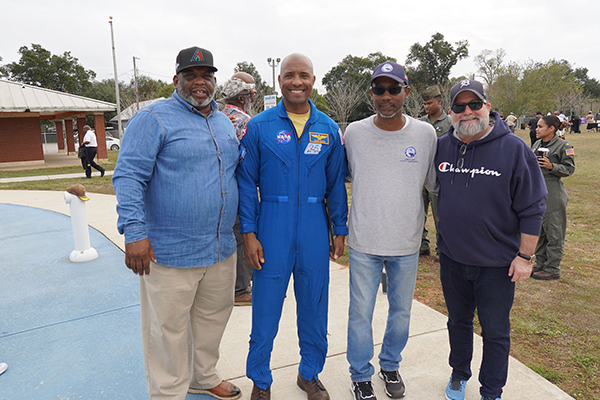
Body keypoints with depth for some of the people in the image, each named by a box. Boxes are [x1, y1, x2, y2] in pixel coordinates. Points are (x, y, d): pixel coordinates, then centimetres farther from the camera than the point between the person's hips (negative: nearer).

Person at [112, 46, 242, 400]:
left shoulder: (224, 122, 13)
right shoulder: (154, 118, -8)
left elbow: (239, 168, 23)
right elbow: (128, 176, -14)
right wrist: (134, 232, -23)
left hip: (221, 248, 7)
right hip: (170, 252, -7)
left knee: (213, 318, 21)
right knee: (169, 330, 6)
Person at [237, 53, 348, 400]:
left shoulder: (329, 129, 6)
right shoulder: (259, 126, 0)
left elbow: (336, 184, 9)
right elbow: (247, 182, 0)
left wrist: (340, 230, 7)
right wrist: (249, 233, -6)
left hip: (315, 226, 3)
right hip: (272, 225, -2)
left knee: (314, 303, 13)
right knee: (266, 307, 5)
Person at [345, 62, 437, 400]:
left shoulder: (426, 134, -2)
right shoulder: (354, 133, -3)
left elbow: (434, 183, 9)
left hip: (408, 244, 1)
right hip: (364, 243, -1)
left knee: (401, 311, 17)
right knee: (361, 313, 8)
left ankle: (391, 365, 42)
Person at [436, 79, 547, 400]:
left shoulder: (514, 149, -12)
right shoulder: (441, 147, -2)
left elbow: (532, 209, -10)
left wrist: (525, 256, -10)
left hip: (497, 264, -3)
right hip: (452, 258, 4)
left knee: (495, 332, 12)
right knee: (458, 322, 22)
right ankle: (459, 374, 44)